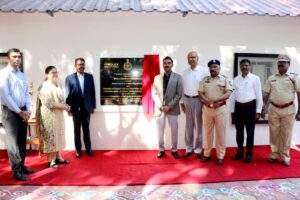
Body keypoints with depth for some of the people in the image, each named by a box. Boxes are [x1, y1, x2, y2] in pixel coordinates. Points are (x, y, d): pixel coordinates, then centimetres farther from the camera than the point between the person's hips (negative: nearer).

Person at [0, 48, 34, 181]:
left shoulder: (22, 75, 12)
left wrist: (27, 110, 0)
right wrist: (19, 111, -12)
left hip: (23, 111, 6)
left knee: (22, 140, 11)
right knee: (13, 141, -3)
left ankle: (21, 166, 22)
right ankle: (16, 170, 4)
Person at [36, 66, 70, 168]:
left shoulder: (57, 86, 11)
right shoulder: (45, 87, -15)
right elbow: (49, 104, -23)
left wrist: (65, 106, -1)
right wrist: (63, 107, -18)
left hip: (58, 115, 8)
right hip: (49, 116, -8)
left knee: (58, 136, 13)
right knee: (50, 137, 0)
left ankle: (58, 157, 24)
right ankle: (50, 160, 11)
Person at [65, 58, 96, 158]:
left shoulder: (90, 77, 4)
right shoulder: (69, 78, -2)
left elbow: (92, 92, 5)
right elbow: (67, 94, -3)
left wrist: (93, 106, 2)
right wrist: (69, 108, -6)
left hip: (87, 107, 2)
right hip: (76, 108, -1)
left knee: (86, 129, 11)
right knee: (77, 130, 9)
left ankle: (88, 149, 21)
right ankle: (78, 150, 20)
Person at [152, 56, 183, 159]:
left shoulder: (178, 77, 1)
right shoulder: (157, 77, 8)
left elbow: (179, 94, -5)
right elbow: (154, 93, 4)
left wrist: (169, 106, -13)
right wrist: (160, 106, -9)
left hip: (172, 108, -2)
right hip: (159, 108, 2)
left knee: (174, 130, 6)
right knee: (160, 130, 7)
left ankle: (174, 150, 21)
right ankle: (161, 150, 21)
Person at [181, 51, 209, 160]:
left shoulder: (204, 70, -6)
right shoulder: (185, 72, 9)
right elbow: (183, 88, 10)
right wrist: (182, 102, 9)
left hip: (198, 100, -4)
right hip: (187, 100, 4)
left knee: (198, 126, 5)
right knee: (188, 126, 12)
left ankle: (198, 150, 18)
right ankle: (188, 148, 23)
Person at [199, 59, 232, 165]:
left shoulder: (225, 79, 1)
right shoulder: (205, 79, 8)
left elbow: (228, 94, -11)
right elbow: (200, 94, 1)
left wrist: (216, 100, -24)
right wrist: (208, 102, -16)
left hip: (220, 109, -2)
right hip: (207, 109, 3)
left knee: (220, 133, 3)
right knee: (207, 132, 10)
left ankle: (220, 156, 14)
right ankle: (207, 154, 23)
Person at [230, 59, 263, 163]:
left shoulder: (255, 78, -2)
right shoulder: (236, 79, 8)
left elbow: (259, 95, -3)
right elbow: (233, 95, 9)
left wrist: (258, 111, -7)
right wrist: (232, 110, 7)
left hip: (250, 107, -3)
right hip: (238, 107, 3)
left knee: (250, 132, 6)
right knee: (239, 131, 11)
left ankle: (249, 154, 21)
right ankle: (240, 152, 27)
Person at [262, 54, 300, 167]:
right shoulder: (271, 78, 7)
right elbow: (266, 94, 8)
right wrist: (263, 108, 2)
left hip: (288, 110, -2)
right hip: (273, 109, 2)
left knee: (286, 134, 5)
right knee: (274, 133, 8)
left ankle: (285, 157, 17)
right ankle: (274, 155, 20)